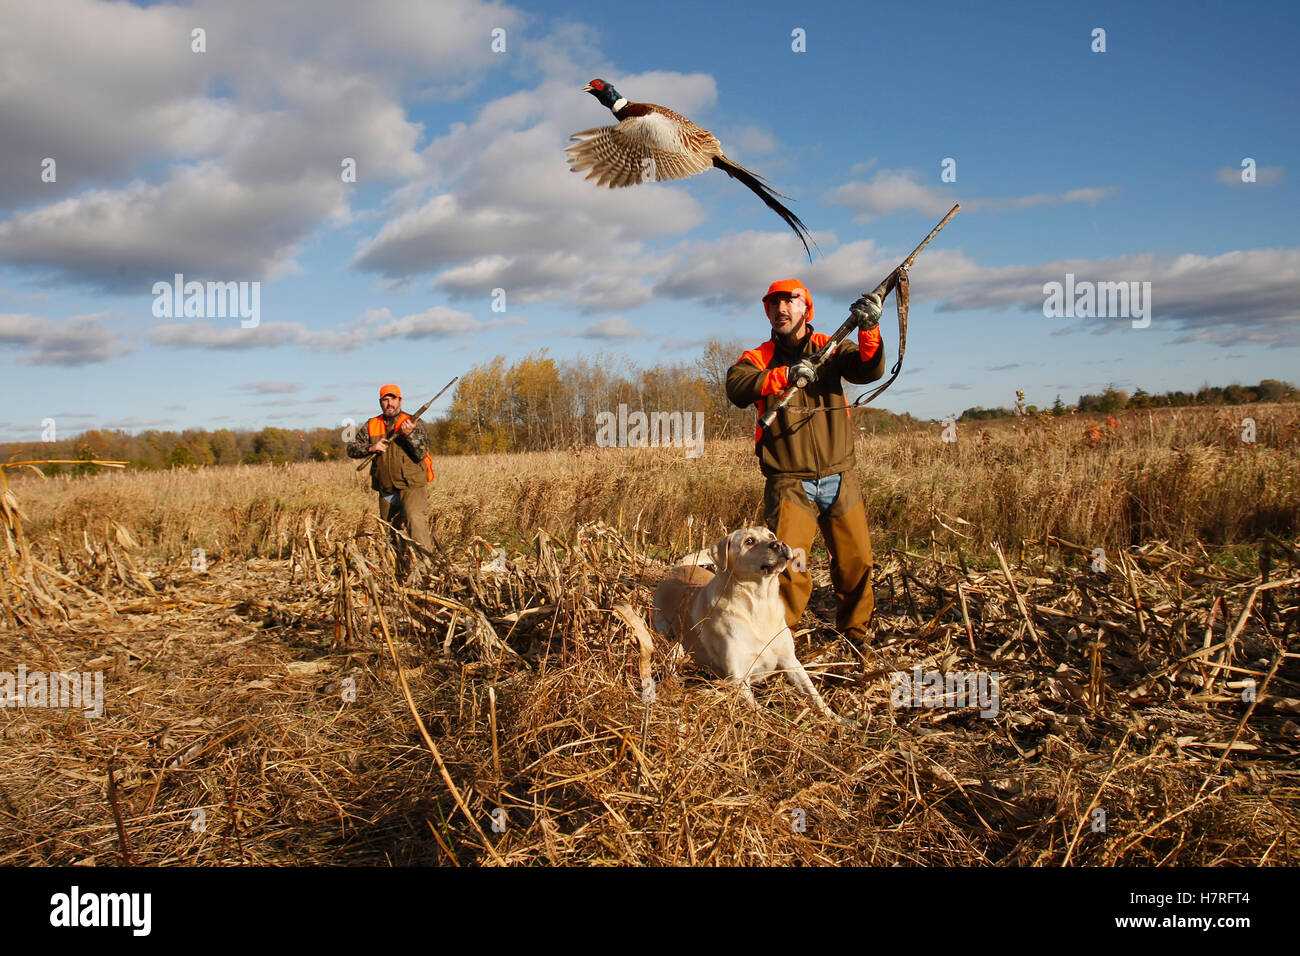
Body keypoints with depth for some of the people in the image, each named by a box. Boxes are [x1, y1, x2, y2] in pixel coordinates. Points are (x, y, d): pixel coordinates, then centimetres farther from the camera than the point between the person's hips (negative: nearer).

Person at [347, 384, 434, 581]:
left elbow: (422, 454, -10)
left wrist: (409, 435, -24)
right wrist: (371, 448, -11)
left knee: (414, 517, -31)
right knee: (396, 535, 11)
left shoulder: (414, 423, 0)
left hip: (411, 487, -4)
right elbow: (351, 450, 7)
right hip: (386, 492, 5)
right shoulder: (371, 426, 10)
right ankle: (404, 575, 22)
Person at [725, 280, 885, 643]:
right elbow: (736, 387, -16)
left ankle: (855, 633, 28)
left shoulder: (831, 348, 8)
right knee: (787, 564, -12)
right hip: (789, 481, -2)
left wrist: (869, 329, -27)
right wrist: (785, 374, -29)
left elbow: (870, 370, -9)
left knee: (857, 560, 8)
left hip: (839, 478, 2)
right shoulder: (759, 357, 4)